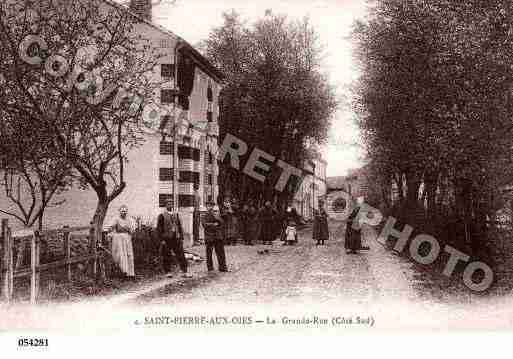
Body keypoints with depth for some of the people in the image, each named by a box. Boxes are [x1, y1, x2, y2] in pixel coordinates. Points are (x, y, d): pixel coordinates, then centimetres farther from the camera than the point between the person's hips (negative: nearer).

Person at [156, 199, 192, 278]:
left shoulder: (176, 215, 13)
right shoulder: (162, 216, -2)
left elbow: (180, 227, 16)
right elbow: (159, 229, -5)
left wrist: (181, 238, 10)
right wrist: (162, 240, -10)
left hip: (176, 239, 4)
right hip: (166, 239, -4)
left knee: (181, 255, -1)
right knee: (167, 257, 3)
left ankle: (185, 272, 1)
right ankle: (168, 272, 16)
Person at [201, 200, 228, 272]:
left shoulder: (216, 215, 15)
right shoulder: (204, 216, 7)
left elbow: (221, 221, -3)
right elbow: (205, 224, -10)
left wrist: (213, 214, -8)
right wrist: (214, 224, -8)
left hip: (218, 236, 2)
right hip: (209, 237, -2)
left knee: (221, 252, 1)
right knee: (209, 253, 0)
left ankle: (222, 267, 6)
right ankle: (210, 267, 9)